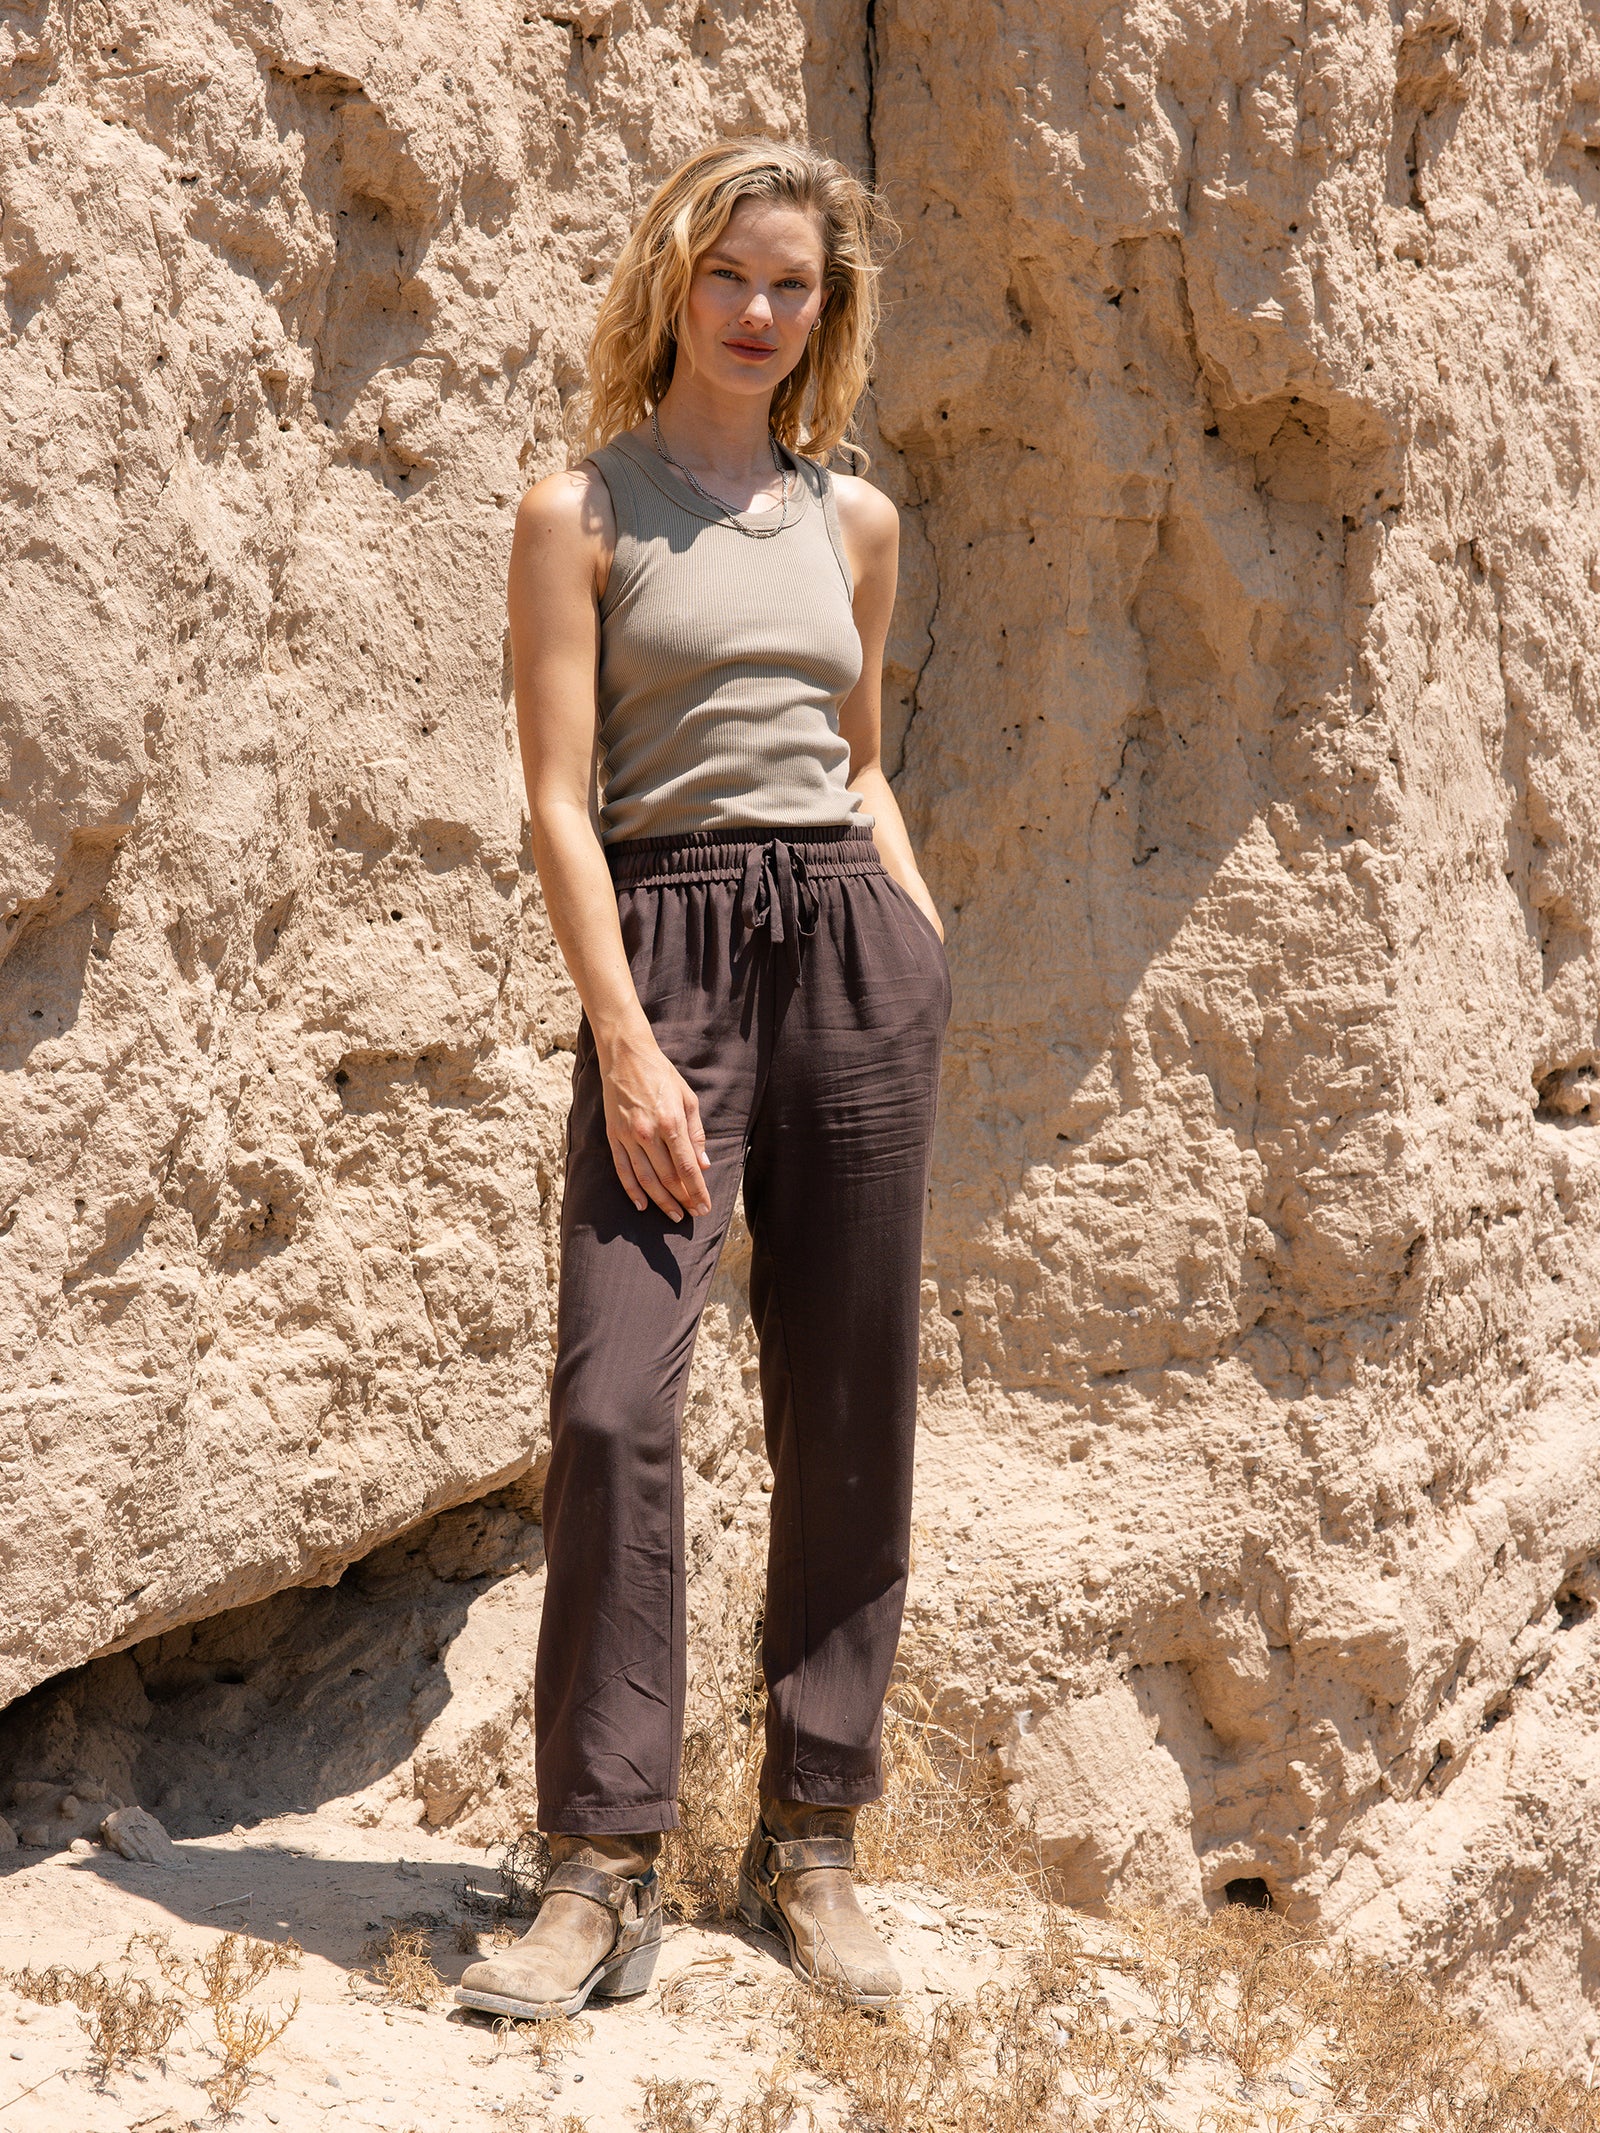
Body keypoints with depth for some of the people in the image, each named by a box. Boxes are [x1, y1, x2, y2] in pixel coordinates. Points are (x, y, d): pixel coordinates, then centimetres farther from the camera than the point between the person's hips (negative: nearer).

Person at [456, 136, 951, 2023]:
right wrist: (627, 1047, -12)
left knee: (848, 1405, 3)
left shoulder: (855, 521, 15)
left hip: (851, 942, 4)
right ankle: (603, 1870, -5)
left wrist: (928, 944, 10)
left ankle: (808, 1840, 15)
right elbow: (559, 802, -4)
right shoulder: (581, 509, 3)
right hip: (662, 951, -3)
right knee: (613, 1395, -14)